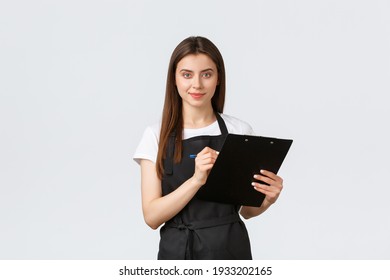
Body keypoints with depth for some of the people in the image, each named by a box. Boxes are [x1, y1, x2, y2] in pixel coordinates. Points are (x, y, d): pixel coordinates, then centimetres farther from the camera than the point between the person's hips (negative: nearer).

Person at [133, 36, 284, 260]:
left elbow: (247, 209, 7)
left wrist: (267, 200, -14)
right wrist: (196, 180, -23)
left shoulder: (240, 131, -1)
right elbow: (152, 216, -10)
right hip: (177, 252, 0)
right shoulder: (156, 136, -3)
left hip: (231, 251, 1)